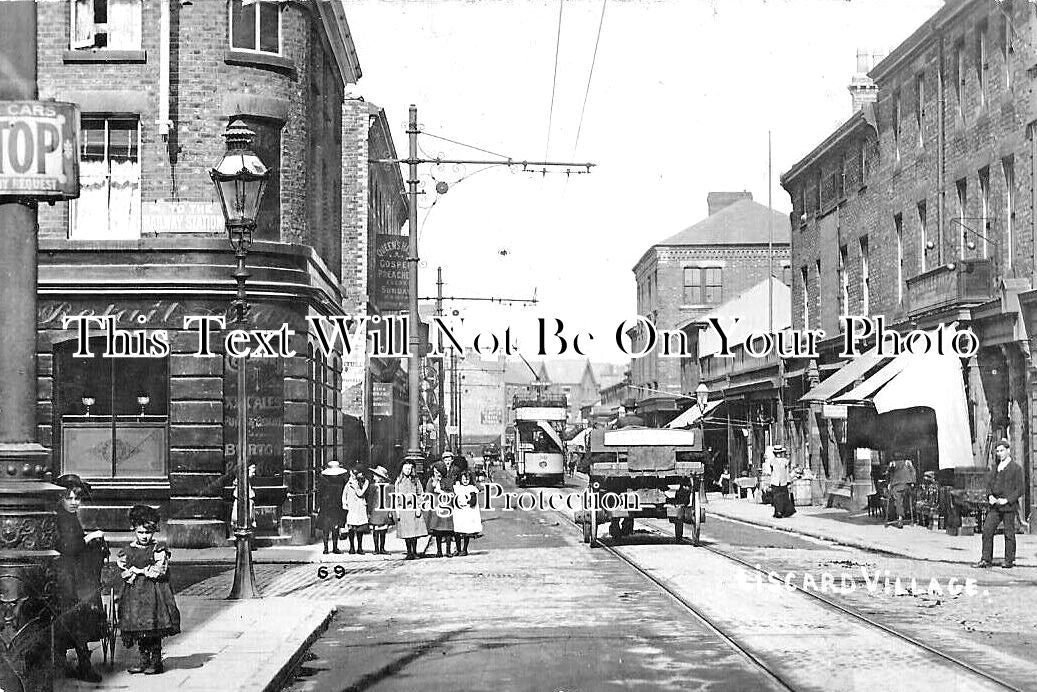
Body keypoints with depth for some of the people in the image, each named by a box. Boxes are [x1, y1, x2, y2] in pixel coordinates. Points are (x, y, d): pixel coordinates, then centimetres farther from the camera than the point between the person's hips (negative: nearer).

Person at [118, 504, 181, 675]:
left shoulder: (159, 550, -1)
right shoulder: (128, 550, 12)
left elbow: (159, 570, -10)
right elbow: (123, 570, 7)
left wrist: (138, 570, -6)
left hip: (153, 593, -4)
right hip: (134, 594, 4)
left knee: (154, 630, -5)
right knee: (138, 629, 5)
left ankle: (156, 661, 2)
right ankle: (144, 659, 14)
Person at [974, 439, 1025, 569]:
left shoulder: (1016, 468, -3)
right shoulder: (995, 468, 16)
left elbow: (1021, 489, -6)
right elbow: (989, 484, 19)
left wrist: (1007, 500, -15)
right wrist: (990, 496, -2)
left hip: (1009, 505, -5)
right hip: (995, 505, 5)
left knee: (1009, 534, 1)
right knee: (987, 530, -2)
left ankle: (1009, 560, 11)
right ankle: (986, 559, 0)